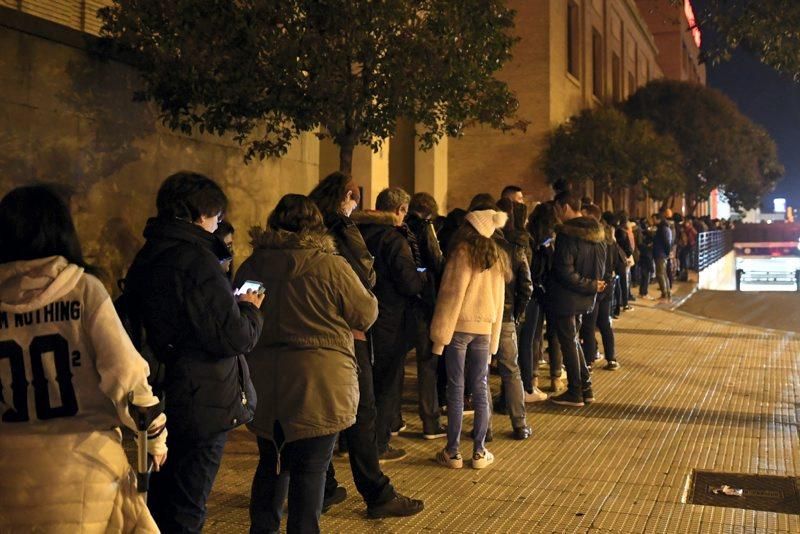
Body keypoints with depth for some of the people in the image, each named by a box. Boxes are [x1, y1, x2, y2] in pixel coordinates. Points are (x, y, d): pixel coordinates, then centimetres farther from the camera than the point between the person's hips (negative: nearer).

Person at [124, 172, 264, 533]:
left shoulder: (147, 258, 8)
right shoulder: (196, 260, -21)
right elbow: (236, 338, -23)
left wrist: (234, 303, 12)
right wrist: (250, 309, -4)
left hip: (162, 394, 9)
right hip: (202, 403, -9)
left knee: (163, 494, 23)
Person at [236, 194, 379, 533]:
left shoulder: (252, 265, 2)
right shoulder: (330, 264, -12)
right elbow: (366, 315, -4)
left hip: (264, 384, 5)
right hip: (318, 386, -5)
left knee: (272, 462, 20)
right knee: (310, 470, 4)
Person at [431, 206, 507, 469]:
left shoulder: (462, 252, -9)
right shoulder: (497, 257, 10)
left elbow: (452, 295, -11)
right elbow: (499, 300, 12)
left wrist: (440, 334, -8)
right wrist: (493, 338, 16)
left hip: (459, 326, -5)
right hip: (485, 328, 5)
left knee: (456, 389, 1)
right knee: (480, 389, 9)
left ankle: (453, 452, 6)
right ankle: (479, 452, 12)